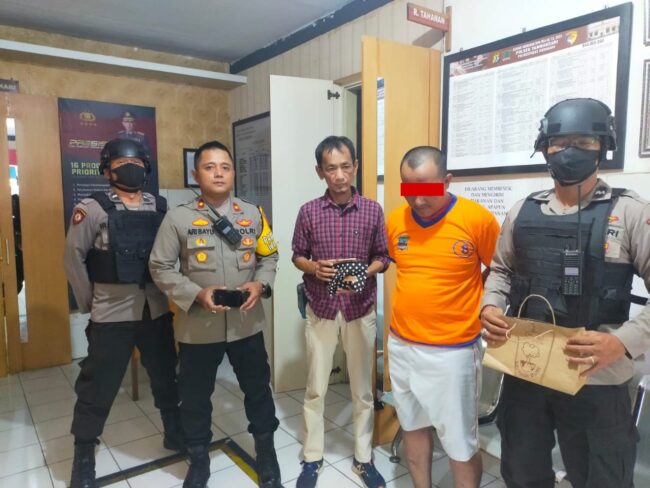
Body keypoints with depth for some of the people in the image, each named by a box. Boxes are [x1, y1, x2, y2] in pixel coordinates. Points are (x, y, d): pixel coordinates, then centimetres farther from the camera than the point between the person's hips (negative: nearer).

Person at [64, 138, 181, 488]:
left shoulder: (162, 208, 3)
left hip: (157, 312, 4)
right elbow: (73, 258, -4)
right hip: (112, 315, -3)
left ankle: (174, 432, 40)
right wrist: (89, 303, -2)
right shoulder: (92, 209, -8)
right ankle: (83, 455, 28)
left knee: (166, 377, 19)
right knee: (98, 387, 8)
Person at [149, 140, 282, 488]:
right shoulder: (178, 218, -7)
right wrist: (197, 294, -18)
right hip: (198, 327, -1)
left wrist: (260, 284, -11)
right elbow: (160, 268, -6)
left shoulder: (253, 214, 1)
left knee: (258, 389, 18)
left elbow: (269, 257, 8)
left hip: (247, 323, 2)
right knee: (195, 397, 15)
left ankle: (266, 452, 42)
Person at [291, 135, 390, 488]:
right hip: (321, 309, 0)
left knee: (362, 388, 13)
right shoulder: (309, 212, -4)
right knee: (315, 388, 11)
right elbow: (297, 256, 4)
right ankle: (312, 458, 30)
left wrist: (364, 272, -18)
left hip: (361, 309, 0)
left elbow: (382, 257, 2)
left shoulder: (373, 210, -3)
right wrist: (314, 268, -17)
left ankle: (363, 458, 32)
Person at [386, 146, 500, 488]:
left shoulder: (477, 219, -14)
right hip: (401, 345, 5)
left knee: (460, 444, 9)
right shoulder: (395, 219, -2)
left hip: (452, 350, -4)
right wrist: (415, 302, 8)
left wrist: (485, 310, -6)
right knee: (413, 426, 22)